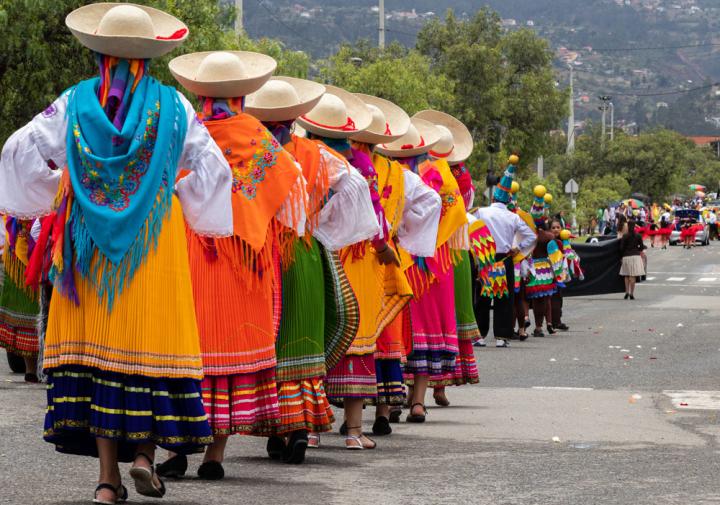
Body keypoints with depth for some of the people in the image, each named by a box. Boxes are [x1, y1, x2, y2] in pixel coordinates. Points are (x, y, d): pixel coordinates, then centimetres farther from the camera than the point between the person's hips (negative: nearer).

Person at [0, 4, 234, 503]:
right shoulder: (172, 105, -1)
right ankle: (145, 450, -4)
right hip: (155, 239, -1)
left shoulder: (75, 103, 1)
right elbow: (213, 169, -2)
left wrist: (55, 193, 10)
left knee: (98, 342, 2)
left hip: (88, 240, 1)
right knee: (150, 337, 8)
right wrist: (178, 199, 12)